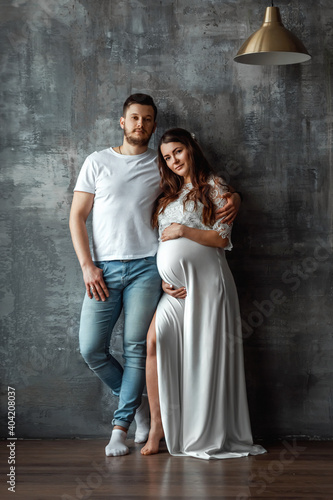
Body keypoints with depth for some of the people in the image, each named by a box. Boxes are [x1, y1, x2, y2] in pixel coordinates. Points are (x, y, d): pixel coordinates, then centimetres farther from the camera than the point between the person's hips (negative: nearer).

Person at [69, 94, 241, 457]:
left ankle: (120, 426, 6)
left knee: (136, 348, -5)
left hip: (146, 266, 0)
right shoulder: (97, 162, 10)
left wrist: (232, 199, -4)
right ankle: (136, 402, 19)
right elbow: (77, 216, 6)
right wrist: (87, 266, -5)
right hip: (103, 268, 1)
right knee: (90, 349, -5)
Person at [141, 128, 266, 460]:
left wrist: (184, 231, -11)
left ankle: (208, 434, 3)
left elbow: (222, 238, -3)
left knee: (203, 353, -6)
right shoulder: (169, 193, 21)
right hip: (173, 284, 5)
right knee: (154, 340, -16)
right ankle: (158, 424, -12)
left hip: (205, 279, -5)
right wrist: (164, 280, 7)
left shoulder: (213, 186, 4)